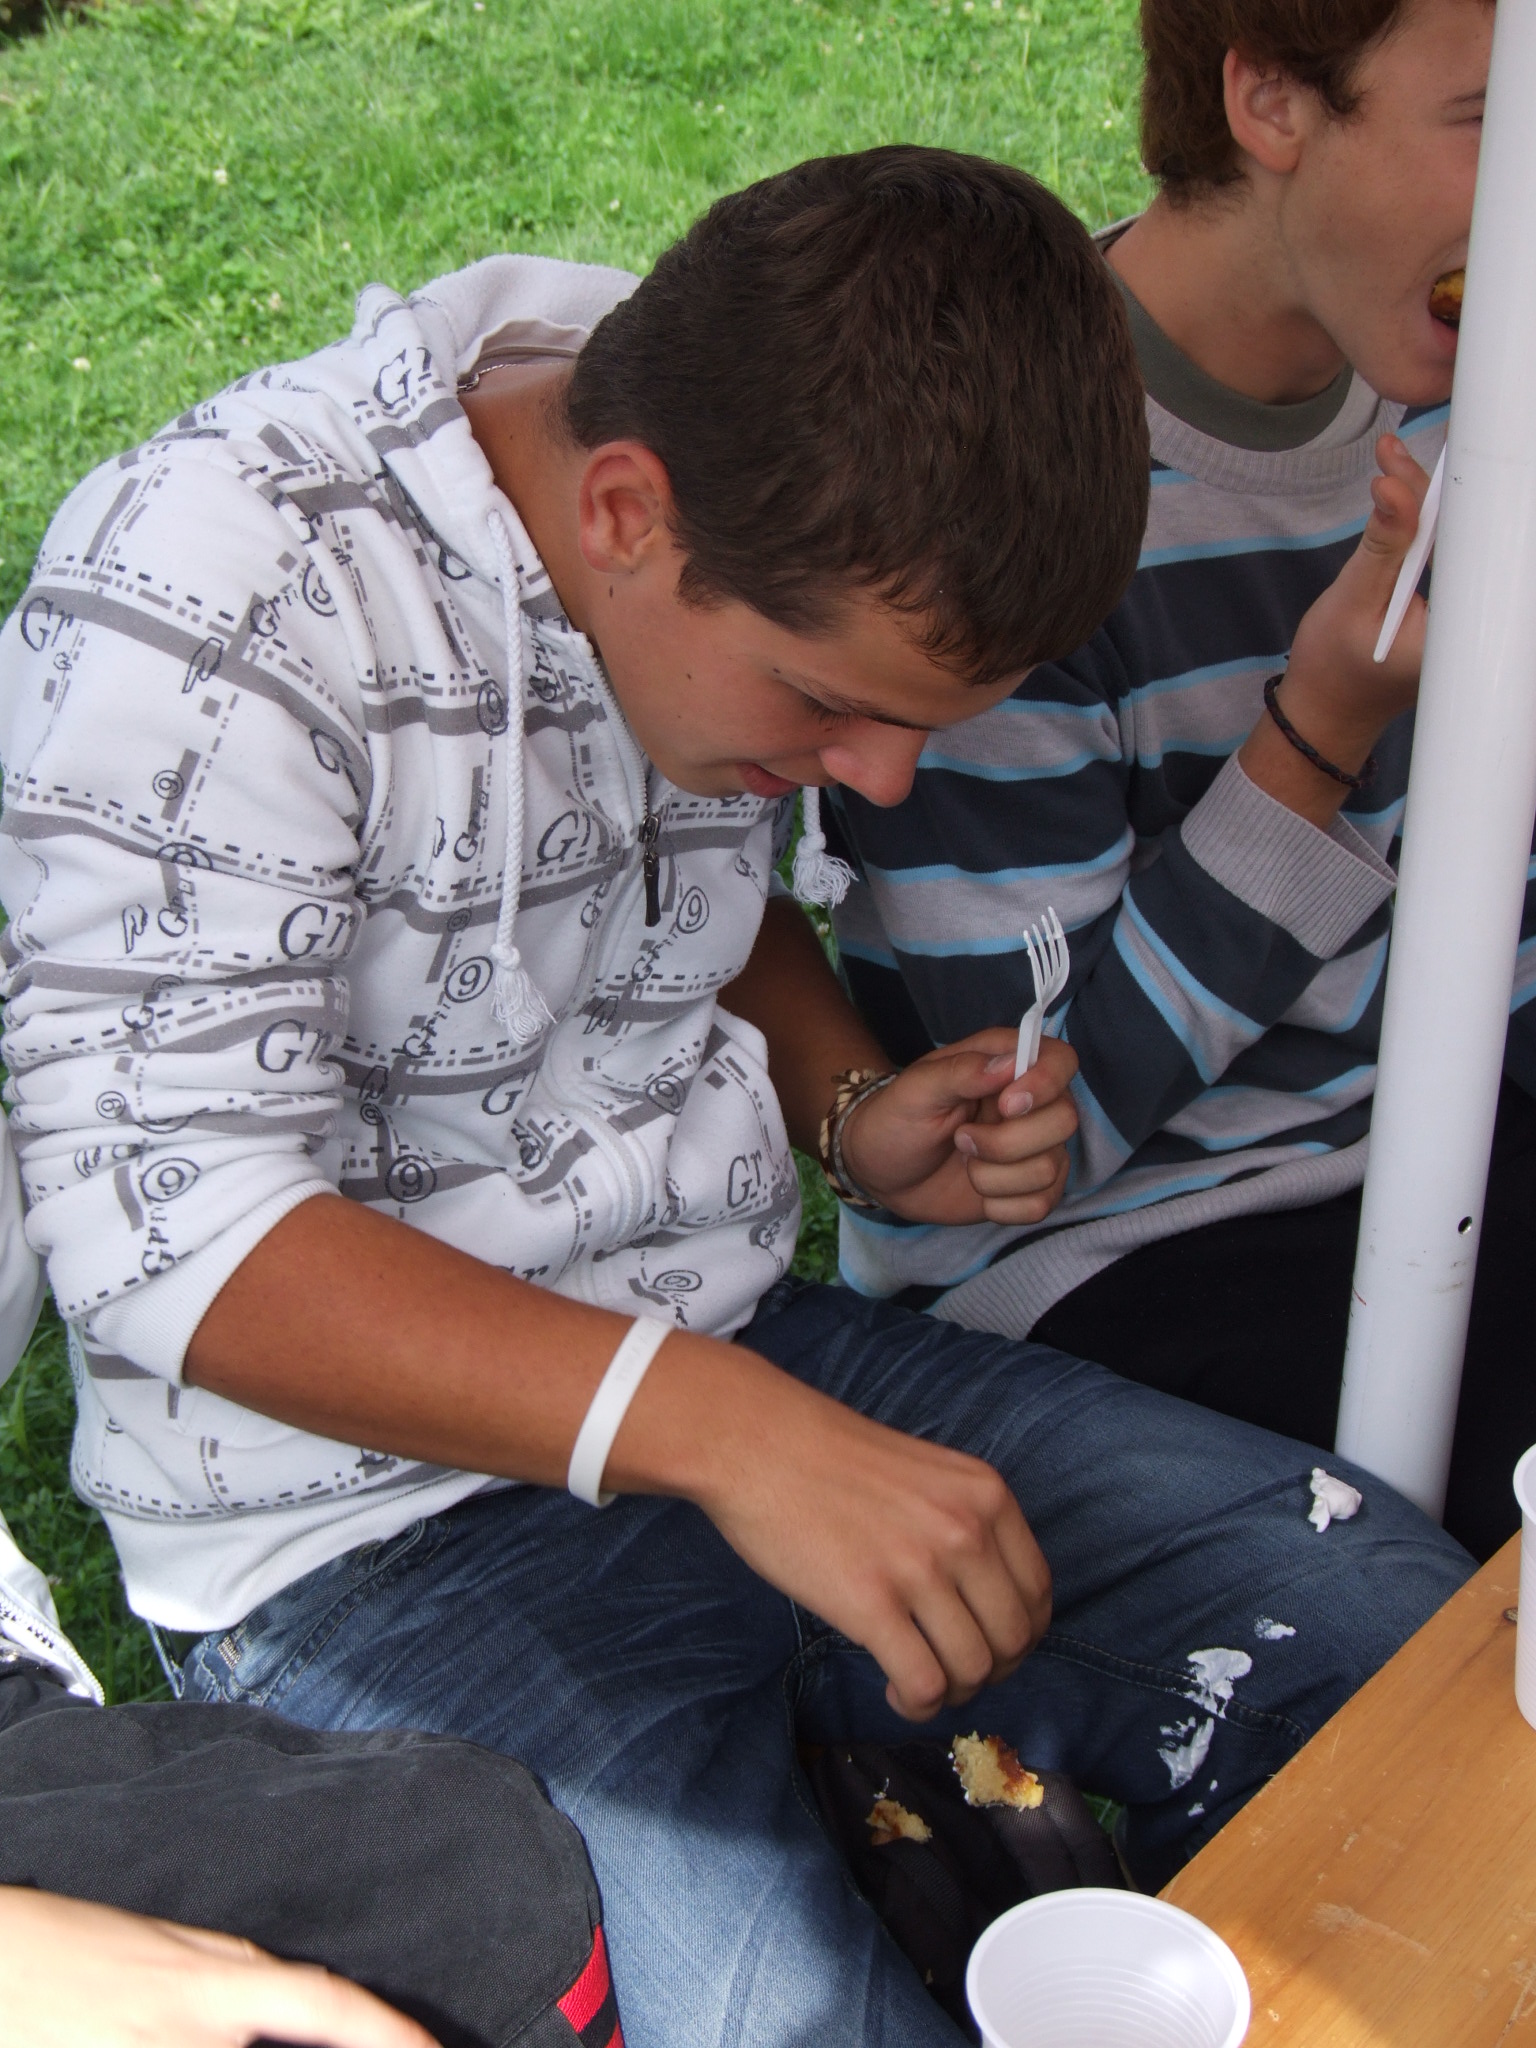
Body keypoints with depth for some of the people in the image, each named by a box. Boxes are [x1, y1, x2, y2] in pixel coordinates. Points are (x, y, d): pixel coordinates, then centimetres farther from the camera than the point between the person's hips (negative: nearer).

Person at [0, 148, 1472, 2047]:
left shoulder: (799, 555, 0)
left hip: (744, 1357, 6)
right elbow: (164, 1233, -24)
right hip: (375, 1504, -6)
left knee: (1389, 1612, -6)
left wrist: (852, 1109, -2)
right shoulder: (212, 601, -21)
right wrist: (720, 1427, -32)